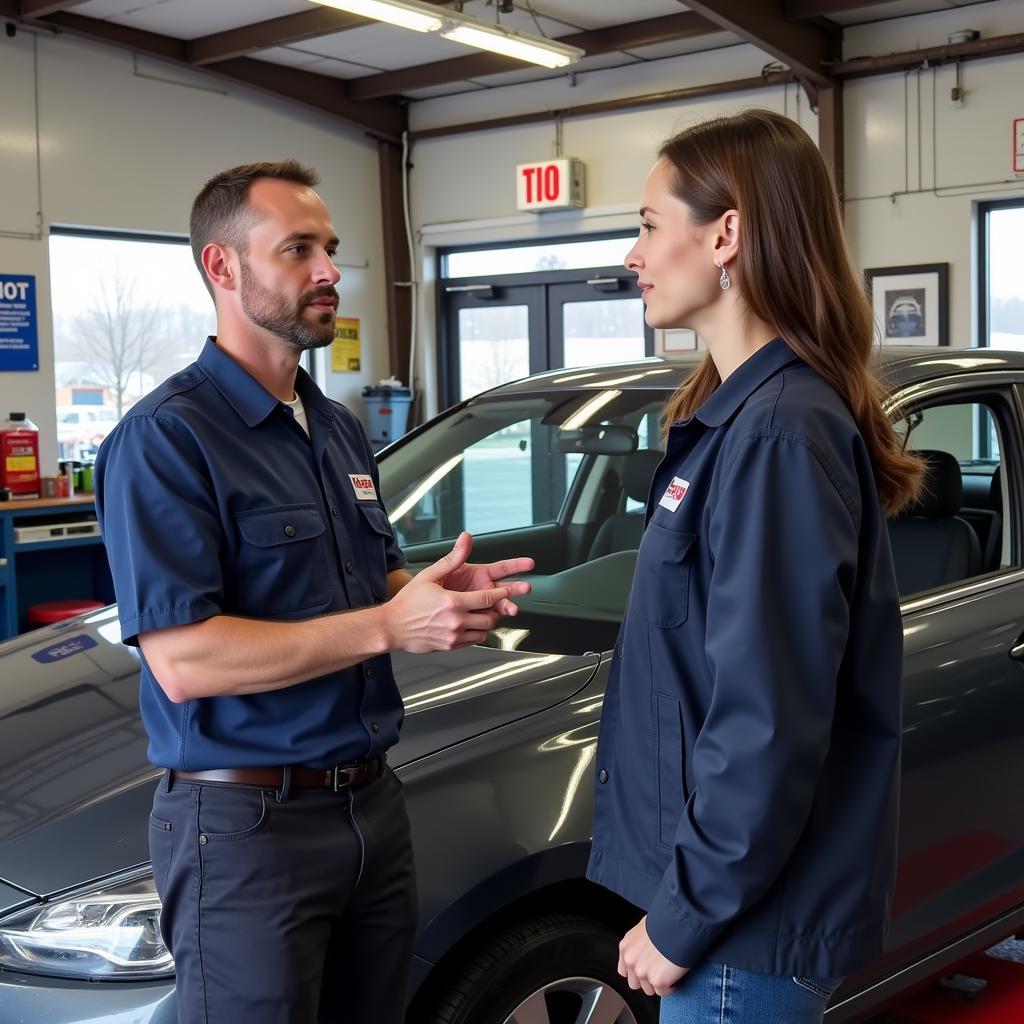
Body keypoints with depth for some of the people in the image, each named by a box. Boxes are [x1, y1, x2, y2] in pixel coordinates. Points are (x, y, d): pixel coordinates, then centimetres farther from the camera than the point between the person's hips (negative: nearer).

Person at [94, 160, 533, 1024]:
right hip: (246, 820, -7)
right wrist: (390, 624, -24)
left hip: (373, 800, 8)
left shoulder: (341, 429, 12)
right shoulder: (168, 437, -15)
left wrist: (439, 592, -4)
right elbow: (182, 660, -23)